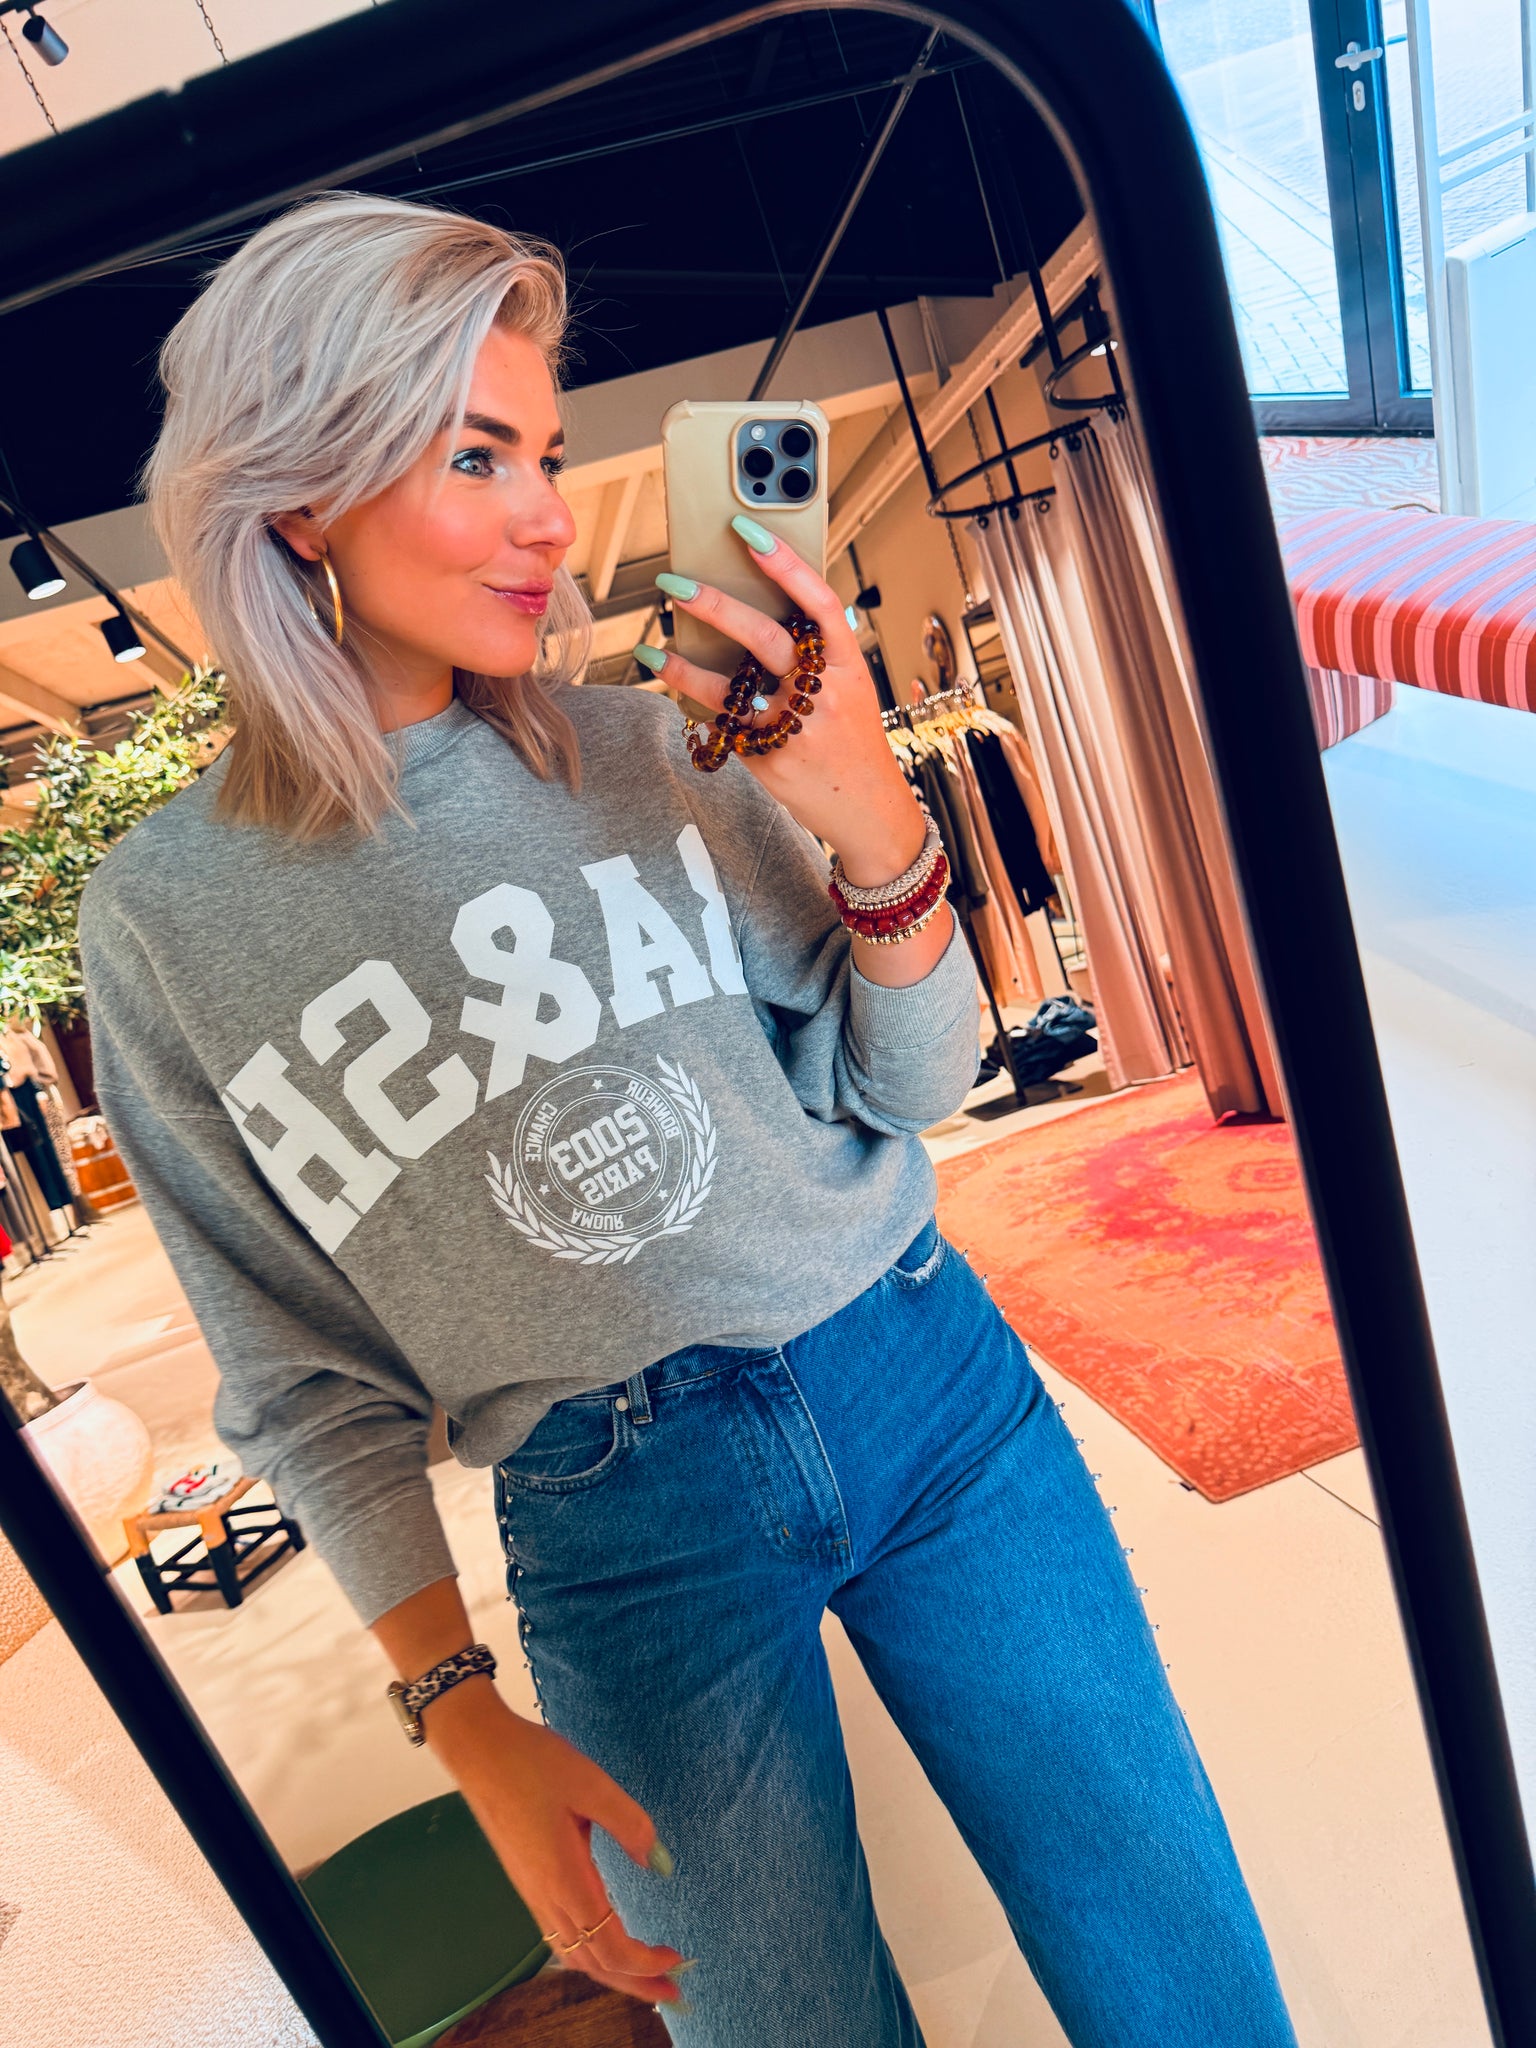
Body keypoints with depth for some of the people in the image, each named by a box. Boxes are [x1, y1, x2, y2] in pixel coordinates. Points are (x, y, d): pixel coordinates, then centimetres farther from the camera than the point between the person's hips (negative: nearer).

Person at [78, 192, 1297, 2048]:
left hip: (924, 1386, 2)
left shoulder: (650, 746, -2)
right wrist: (461, 1717, -2)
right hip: (621, 1524, -1)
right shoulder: (164, 915, -4)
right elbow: (308, 1377, 1)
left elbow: (908, 1090, 1)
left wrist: (873, 828, -16)